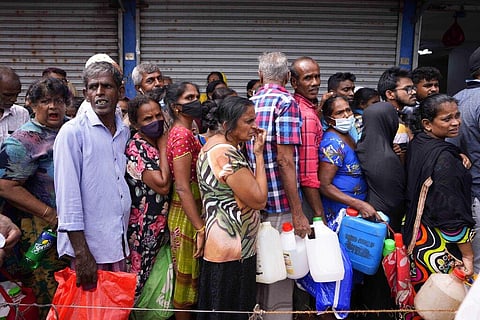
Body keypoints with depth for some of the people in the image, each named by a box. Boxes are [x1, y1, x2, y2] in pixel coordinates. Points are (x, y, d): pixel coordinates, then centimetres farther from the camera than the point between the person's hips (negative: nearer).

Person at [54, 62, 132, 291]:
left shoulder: (124, 131, 8)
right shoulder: (72, 132, -10)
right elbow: (68, 194, -14)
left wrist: (125, 238, 13)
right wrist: (81, 252, -16)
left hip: (119, 243, 6)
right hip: (88, 246, -6)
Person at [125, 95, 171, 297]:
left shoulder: (159, 143, 7)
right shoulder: (135, 148, -16)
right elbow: (162, 185, -25)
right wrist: (164, 148, -16)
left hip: (161, 226, 8)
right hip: (143, 229, -8)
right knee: (140, 285, 5)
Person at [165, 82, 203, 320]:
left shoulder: (181, 132, 12)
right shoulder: (183, 134, -18)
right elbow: (182, 187, -23)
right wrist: (200, 228, -24)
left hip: (192, 209, 10)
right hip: (187, 214, -10)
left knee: (188, 276, 20)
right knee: (187, 277, 5)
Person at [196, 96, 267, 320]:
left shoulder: (212, 144, 9)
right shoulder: (228, 155, -23)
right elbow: (259, 200, -20)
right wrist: (259, 154, -15)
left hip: (217, 245, 10)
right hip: (233, 252, -10)